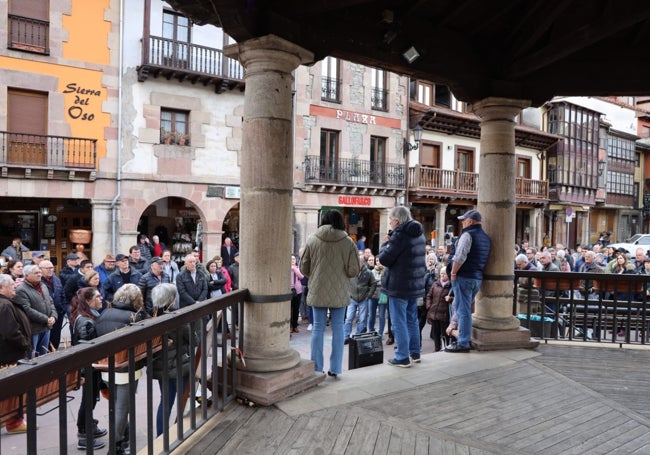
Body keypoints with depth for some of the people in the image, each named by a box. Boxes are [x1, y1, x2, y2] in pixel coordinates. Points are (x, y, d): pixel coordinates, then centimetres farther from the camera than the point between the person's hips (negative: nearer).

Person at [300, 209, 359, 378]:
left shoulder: (312, 240, -4)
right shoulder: (348, 242, -7)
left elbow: (303, 269, 1)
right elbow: (353, 271, -7)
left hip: (318, 291, 1)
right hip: (339, 293, 0)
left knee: (318, 328, 8)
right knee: (338, 328, 10)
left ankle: (316, 368, 12)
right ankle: (335, 368, 14)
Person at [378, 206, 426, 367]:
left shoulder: (400, 234, -18)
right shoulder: (419, 233, 10)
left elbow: (385, 258, -17)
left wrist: (385, 243, -1)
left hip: (400, 285, -9)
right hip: (416, 284, 9)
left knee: (399, 322, 0)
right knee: (412, 319, 19)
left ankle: (402, 357, 5)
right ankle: (415, 353, 27)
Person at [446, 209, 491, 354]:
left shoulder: (468, 234, -12)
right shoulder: (486, 237, 15)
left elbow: (459, 257, -22)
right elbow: (484, 259, 15)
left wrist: (453, 273, -13)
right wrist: (478, 272, 16)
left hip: (464, 277, -8)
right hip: (478, 277, 9)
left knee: (463, 310, -3)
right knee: (465, 309, 18)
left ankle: (463, 343, 0)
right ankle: (465, 338, 25)